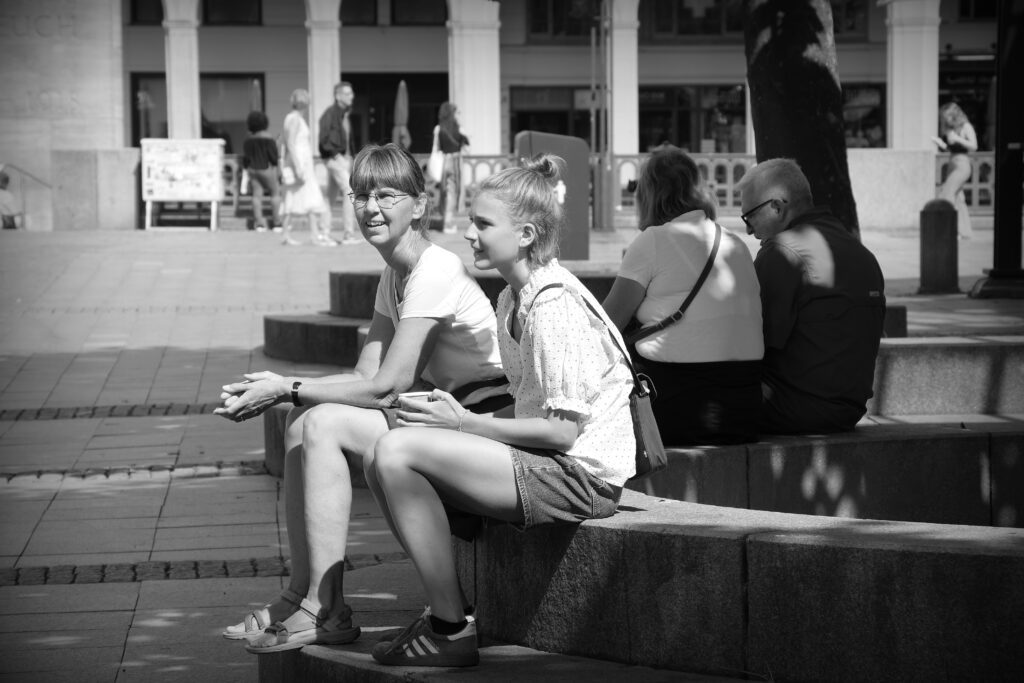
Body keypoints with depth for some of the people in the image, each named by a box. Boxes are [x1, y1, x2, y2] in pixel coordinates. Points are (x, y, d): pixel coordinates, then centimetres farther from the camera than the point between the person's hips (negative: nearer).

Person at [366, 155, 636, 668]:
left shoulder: (554, 306, -16)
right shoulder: (513, 299, 15)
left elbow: (563, 432, -18)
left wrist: (466, 424, -13)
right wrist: (464, 418, 3)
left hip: (581, 475, -10)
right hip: (546, 464, 10)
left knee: (397, 451, -20)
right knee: (383, 464, 5)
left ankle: (451, 630, -11)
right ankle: (447, 607, 6)